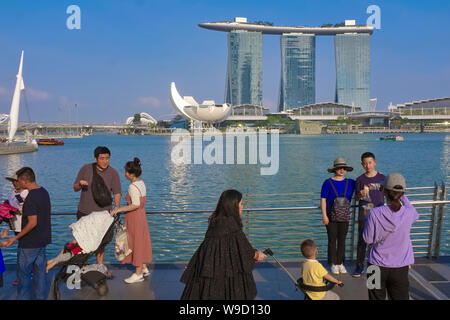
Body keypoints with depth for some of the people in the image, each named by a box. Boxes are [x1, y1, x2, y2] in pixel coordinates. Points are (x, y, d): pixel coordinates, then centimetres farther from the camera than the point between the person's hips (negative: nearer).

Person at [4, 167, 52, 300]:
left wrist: (16, 238, -19)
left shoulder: (31, 198, -22)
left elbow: (33, 222, -24)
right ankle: (39, 296, 24)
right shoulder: (44, 192, 4)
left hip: (29, 243, -8)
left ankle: (22, 297, 15)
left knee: (23, 273, 6)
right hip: (43, 240, 8)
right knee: (39, 270, 16)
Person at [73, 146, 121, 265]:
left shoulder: (113, 173, -6)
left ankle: (100, 265, 24)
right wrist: (80, 184, -19)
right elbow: (75, 188, 5)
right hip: (84, 212, 1)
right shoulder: (86, 169, -4)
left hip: (103, 212, -1)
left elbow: (117, 194, -6)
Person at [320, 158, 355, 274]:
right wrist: (324, 215, -12)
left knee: (342, 240, 9)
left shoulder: (350, 183, 4)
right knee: (332, 240, 2)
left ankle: (340, 263, 21)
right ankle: (333, 264, 13)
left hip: (344, 217, 3)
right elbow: (323, 199, -7)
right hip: (331, 217, -3)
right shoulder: (328, 183, -6)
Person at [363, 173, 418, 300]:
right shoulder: (409, 213, -15)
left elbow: (368, 239, -9)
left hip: (377, 265, -1)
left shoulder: (375, 213, -19)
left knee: (377, 297, 12)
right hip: (400, 267, 1)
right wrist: (402, 196, 19)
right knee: (401, 297, 14)